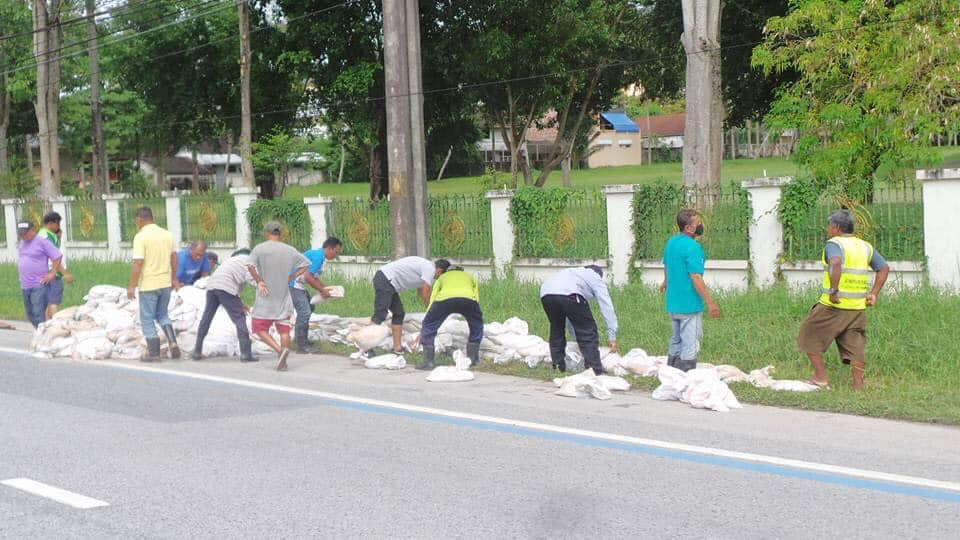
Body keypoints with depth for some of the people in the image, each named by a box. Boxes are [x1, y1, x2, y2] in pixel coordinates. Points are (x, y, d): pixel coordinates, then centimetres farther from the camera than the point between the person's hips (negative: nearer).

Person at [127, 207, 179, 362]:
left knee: (147, 320, 7)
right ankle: (172, 343, 2)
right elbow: (174, 258, 11)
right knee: (162, 315, 21)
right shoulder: (167, 234, 5)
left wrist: (132, 286, -13)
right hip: (166, 283, 6)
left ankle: (154, 353, 7)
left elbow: (138, 263, -18)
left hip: (148, 285, -6)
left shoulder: (141, 237, -14)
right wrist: (173, 279, 22)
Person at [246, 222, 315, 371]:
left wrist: (258, 281, -11)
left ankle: (280, 350, -15)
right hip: (283, 299, 4)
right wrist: (291, 277, 7)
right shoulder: (289, 250, 5)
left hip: (266, 298, -4)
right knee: (284, 329, 8)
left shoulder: (259, 249, -7)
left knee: (260, 328, 4)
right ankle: (283, 362, 5)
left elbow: (250, 266, -21)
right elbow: (305, 264, 10)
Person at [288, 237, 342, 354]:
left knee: (309, 308, 19)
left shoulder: (319, 255, 13)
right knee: (304, 312, -12)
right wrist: (322, 290, -14)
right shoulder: (318, 256, -19)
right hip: (294, 285, -11)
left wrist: (325, 288, 8)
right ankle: (302, 346, -7)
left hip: (298, 285, 11)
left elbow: (314, 277, 19)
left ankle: (302, 340, 27)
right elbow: (307, 276, -23)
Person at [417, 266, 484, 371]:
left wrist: (422, 331, 39)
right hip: (467, 298, 1)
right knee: (476, 325, 30)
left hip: (444, 298, -1)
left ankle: (428, 362, 13)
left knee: (429, 326, 21)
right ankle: (472, 358, 30)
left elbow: (432, 303, 35)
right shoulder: (470, 277, 42)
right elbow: (476, 300, 39)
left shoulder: (442, 277, 39)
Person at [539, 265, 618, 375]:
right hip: (568, 294, -6)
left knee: (556, 330, 27)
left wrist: (577, 338, 50)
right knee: (588, 332, 4)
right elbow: (607, 307, 17)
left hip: (545, 293, 6)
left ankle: (558, 365, 28)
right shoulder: (595, 277, 29)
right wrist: (612, 336, 16)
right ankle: (594, 368, -2)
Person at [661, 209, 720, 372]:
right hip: (689, 305, -9)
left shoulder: (671, 242, 7)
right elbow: (696, 278, -25)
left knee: (676, 341, 19)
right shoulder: (692, 247, -21)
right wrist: (710, 303, -20)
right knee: (690, 345, 0)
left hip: (672, 304, 9)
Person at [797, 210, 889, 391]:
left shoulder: (834, 244, -8)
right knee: (855, 346, 9)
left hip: (834, 305, -6)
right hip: (858, 307, 6)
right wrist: (873, 294, 14)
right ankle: (858, 386, 7)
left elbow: (836, 263, -29)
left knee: (810, 337, 9)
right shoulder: (866, 247, 14)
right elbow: (884, 268, 17)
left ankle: (821, 379, 9)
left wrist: (834, 290, -25)